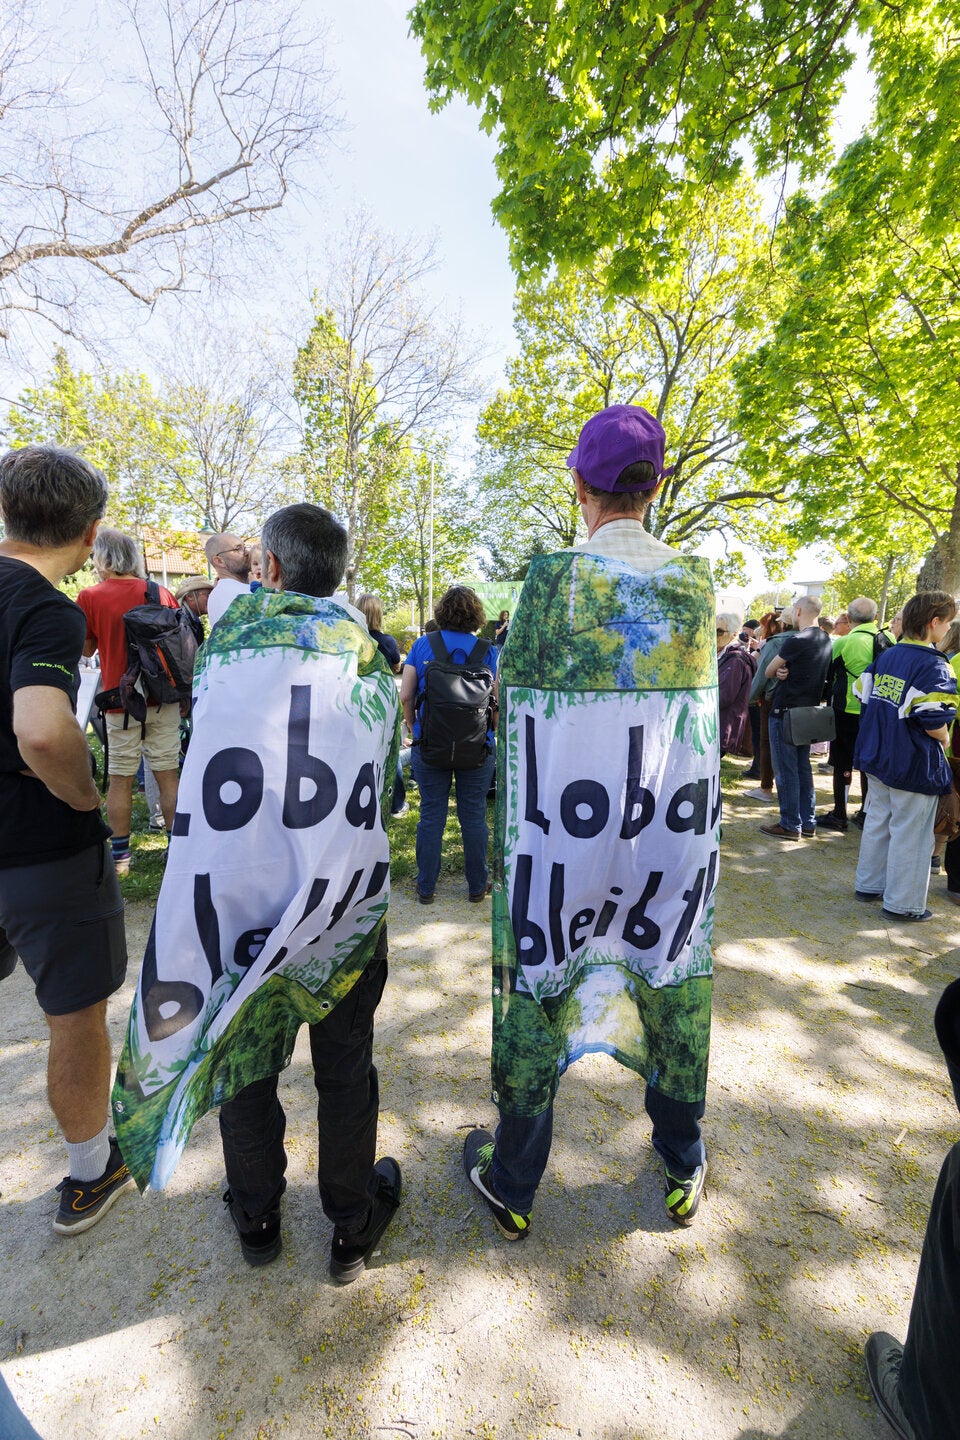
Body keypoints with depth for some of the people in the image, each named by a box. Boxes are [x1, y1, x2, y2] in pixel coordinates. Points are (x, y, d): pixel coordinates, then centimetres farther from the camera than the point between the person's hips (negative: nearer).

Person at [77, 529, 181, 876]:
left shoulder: (90, 597, -5)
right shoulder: (162, 594, 2)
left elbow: (86, 648, 6)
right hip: (164, 700, 2)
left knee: (121, 779, 8)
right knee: (168, 775, 8)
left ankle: (120, 855, 16)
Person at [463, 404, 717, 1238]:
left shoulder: (556, 576, -11)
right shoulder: (696, 580, 1)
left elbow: (517, 693, -6)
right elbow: (697, 689, 9)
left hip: (565, 817, -3)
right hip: (674, 817, 4)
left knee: (537, 981, 13)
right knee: (673, 981, 20)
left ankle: (514, 1185, 33)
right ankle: (684, 1170, 43)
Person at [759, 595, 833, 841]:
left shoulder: (795, 641, -17)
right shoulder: (826, 641, 8)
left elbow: (768, 672, -8)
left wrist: (778, 672, 13)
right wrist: (786, 671, -5)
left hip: (785, 712, -8)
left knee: (786, 771, 0)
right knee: (803, 768, 14)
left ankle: (790, 825, 6)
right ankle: (808, 823, 21)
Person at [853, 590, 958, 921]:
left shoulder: (885, 657, 4)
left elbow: (863, 696, 7)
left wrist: (886, 728, 13)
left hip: (877, 756, 7)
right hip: (913, 764, -7)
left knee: (877, 821, 18)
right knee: (909, 833, 5)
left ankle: (869, 885, 31)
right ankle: (902, 903, 16)